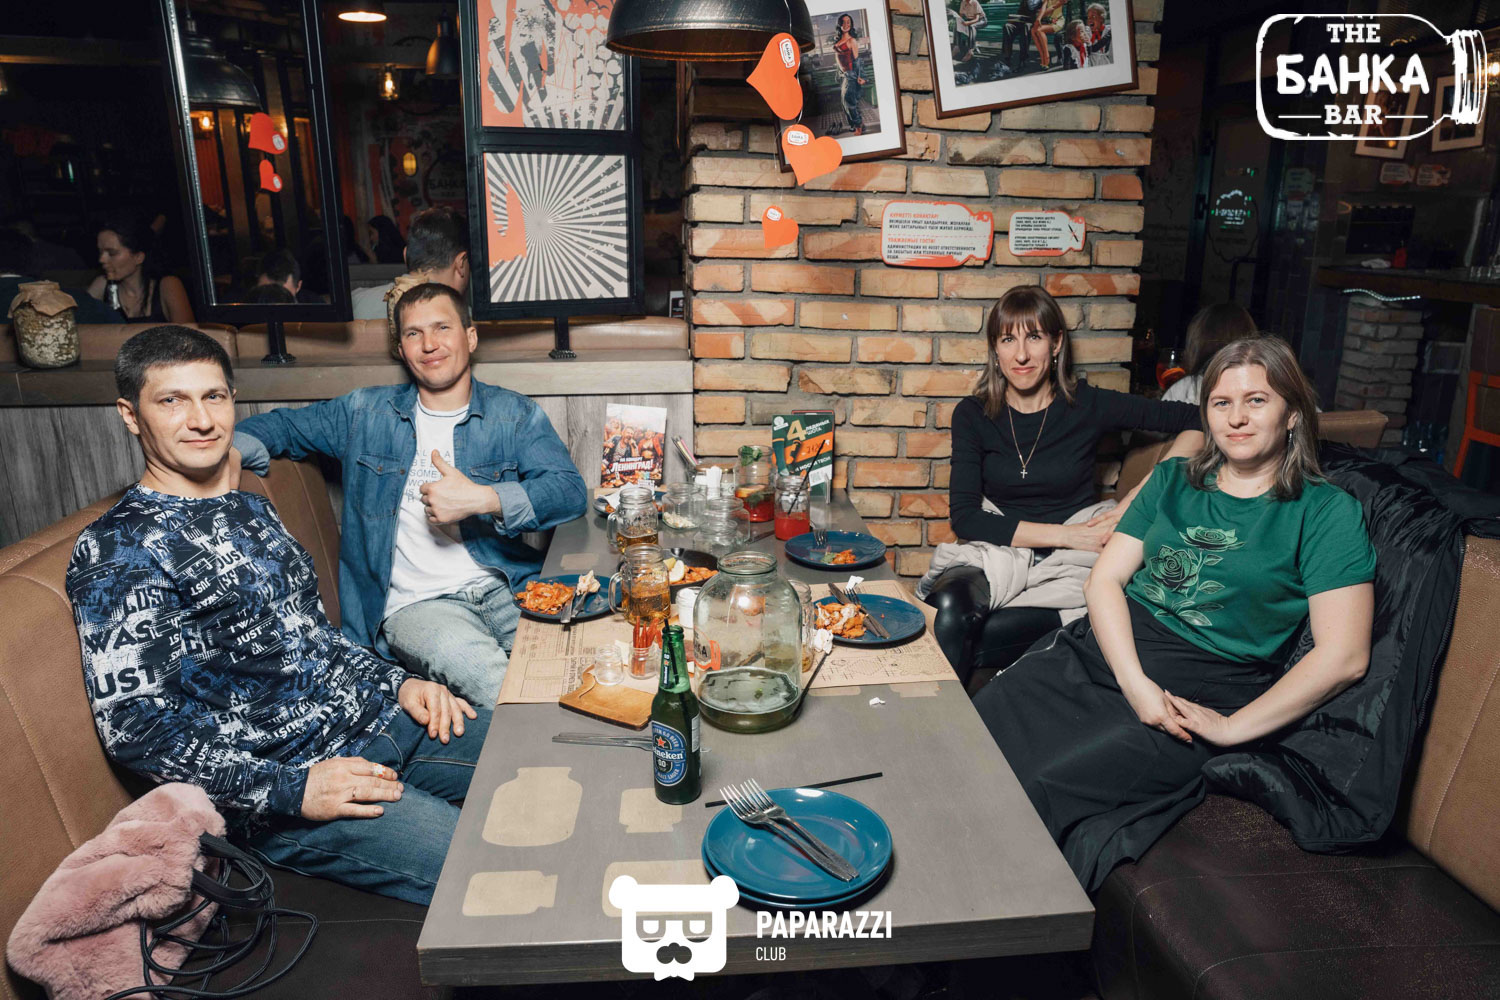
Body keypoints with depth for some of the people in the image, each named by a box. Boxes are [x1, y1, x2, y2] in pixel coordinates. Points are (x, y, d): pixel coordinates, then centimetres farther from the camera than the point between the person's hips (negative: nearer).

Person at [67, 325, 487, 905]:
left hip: (380, 720, 8)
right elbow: (134, 725, -15)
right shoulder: (117, 552, -10)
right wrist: (291, 789, -21)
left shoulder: (251, 508, 15)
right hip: (277, 783, -8)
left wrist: (396, 683, 6)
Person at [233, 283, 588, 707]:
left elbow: (570, 490, -2)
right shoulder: (366, 413, 17)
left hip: (508, 588, 1)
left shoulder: (514, 414, 11)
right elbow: (282, 425, 28)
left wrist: (482, 500, -16)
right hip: (416, 604, 0)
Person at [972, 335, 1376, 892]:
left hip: (1200, 693, -4)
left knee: (1043, 789, -27)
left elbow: (1343, 656, -7)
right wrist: (1135, 683, -10)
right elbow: (1105, 580, 7)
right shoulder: (1173, 480, 15)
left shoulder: (1326, 512, 2)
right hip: (1101, 652, 5)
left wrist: (1232, 727, -10)